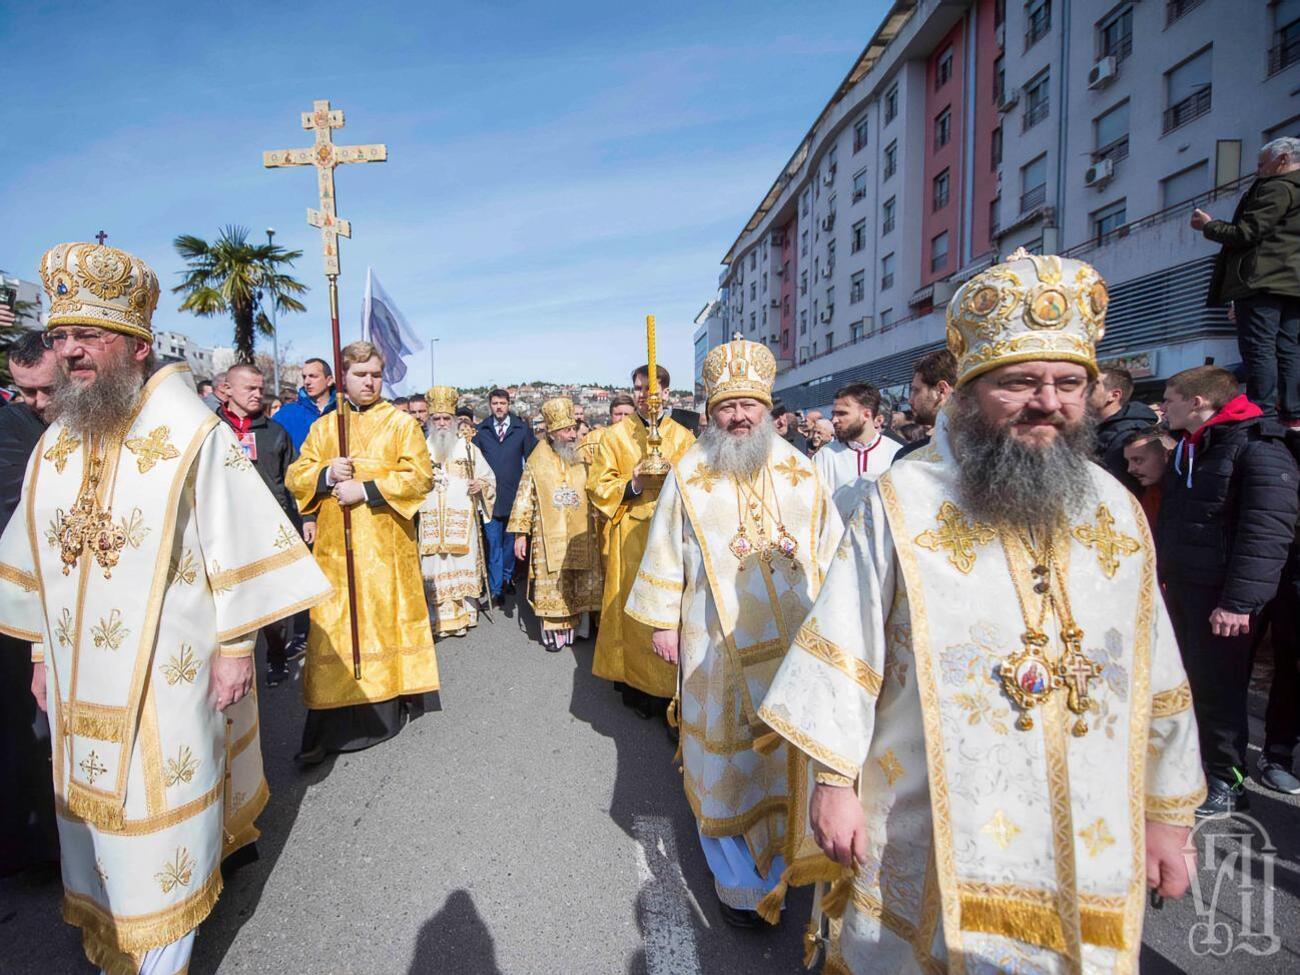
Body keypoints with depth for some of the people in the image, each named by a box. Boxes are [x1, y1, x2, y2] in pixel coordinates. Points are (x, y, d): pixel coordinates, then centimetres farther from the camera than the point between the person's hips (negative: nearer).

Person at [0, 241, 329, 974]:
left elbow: (239, 547, -13)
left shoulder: (194, 436, -13)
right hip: (80, 681, 6)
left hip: (167, 676, -6)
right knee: (94, 813, 18)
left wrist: (235, 646, -13)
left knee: (159, 817, 6)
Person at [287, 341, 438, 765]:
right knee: (332, 631, 1)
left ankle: (391, 704, 18)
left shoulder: (401, 422, 3)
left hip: (385, 546, -2)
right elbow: (295, 476, 9)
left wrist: (366, 489, -16)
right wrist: (327, 474, -12)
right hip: (334, 548, 3)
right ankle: (329, 724, 8)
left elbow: (420, 475, -8)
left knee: (386, 619, 2)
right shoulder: (323, 427, 13)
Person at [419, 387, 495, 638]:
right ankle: (437, 620, 6)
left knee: (462, 565, 1)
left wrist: (481, 484, -8)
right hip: (431, 521, 0)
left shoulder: (468, 448, 9)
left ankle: (462, 617, 10)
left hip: (462, 520, 0)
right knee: (434, 569, -2)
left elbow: (488, 477, 12)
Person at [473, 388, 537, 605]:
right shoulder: (480, 431, 4)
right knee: (493, 542, 1)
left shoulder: (522, 429, 3)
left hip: (515, 495, 1)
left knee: (511, 539, 12)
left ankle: (507, 577, 32)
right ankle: (496, 588, 7)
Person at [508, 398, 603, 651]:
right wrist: (520, 533, -2)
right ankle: (555, 632, 12)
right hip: (550, 538, -1)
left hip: (581, 537, 2)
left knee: (582, 585, 7)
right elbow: (525, 499, 1)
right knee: (553, 586, 1)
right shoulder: (537, 461, -2)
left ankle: (579, 626, 21)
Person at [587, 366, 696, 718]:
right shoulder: (616, 435, 5)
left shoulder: (683, 437, 8)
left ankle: (666, 685, 16)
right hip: (630, 534, -1)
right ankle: (635, 683, 18)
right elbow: (598, 485, 2)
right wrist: (630, 486, -16)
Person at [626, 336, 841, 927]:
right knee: (727, 756, 8)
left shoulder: (799, 472, 2)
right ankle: (740, 880, 27)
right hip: (718, 645, -2)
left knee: (789, 751, 14)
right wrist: (662, 623, -1)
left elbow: (830, 547, 8)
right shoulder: (688, 474, -3)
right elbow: (665, 552, 0)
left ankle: (787, 854, 39)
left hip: (795, 641, 2)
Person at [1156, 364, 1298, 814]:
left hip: (1223, 597, -8)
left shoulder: (1258, 448, -12)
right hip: (1181, 588, 8)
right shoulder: (1186, 449, 15)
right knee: (1185, 682, 15)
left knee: (1217, 689, 1)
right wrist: (1159, 577, 19)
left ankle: (1226, 782, 17)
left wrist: (1239, 601, -23)